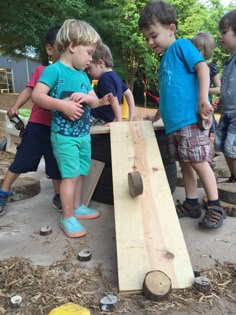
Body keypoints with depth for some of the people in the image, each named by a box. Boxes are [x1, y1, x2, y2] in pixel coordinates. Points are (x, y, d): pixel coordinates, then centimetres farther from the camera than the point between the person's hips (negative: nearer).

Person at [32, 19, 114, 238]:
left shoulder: (83, 75, 13)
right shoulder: (54, 70, -13)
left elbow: (93, 100, 13)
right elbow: (37, 95, -21)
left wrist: (101, 101, -10)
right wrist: (62, 105, -30)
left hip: (83, 134, 8)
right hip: (64, 135, -8)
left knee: (80, 173, 16)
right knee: (70, 175, -6)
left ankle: (77, 207, 33)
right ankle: (67, 218, 8)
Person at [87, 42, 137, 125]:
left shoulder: (105, 79, -16)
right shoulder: (114, 75, 14)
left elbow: (115, 102, -22)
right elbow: (128, 93, 20)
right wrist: (132, 113, 18)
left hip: (98, 119, -10)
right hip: (106, 118, 10)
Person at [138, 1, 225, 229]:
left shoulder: (181, 46, -1)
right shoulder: (164, 60, 22)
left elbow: (202, 67, -13)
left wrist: (203, 99, -22)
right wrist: (156, 117, 34)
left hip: (190, 119, -8)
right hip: (174, 123, 9)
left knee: (198, 162, -6)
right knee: (185, 164, 11)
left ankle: (215, 208, 6)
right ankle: (191, 204, 22)